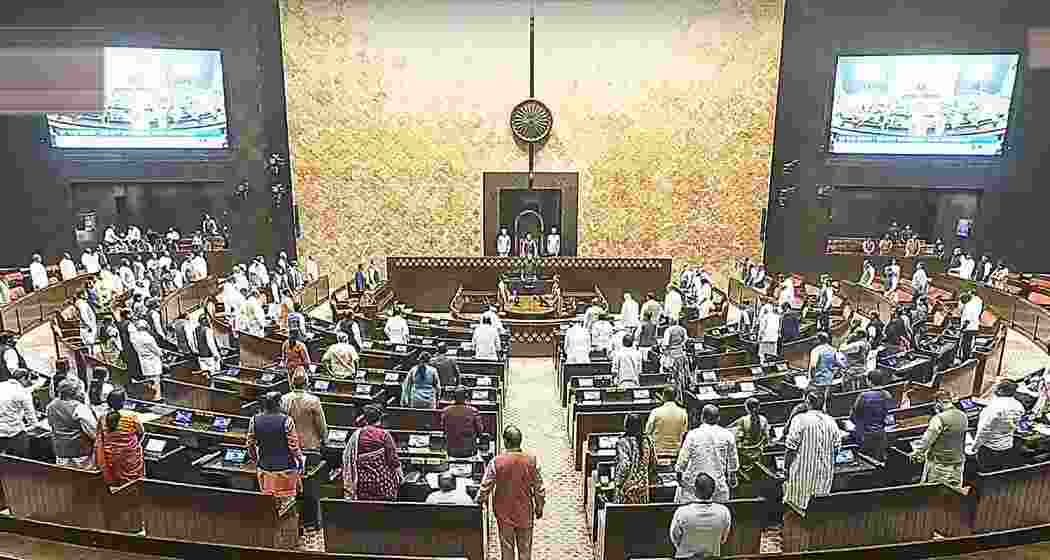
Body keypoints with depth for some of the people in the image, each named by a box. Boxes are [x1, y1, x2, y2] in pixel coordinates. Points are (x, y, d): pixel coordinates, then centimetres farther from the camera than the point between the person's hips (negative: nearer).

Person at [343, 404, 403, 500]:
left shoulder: (357, 434, 1)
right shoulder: (384, 435, -7)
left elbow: (347, 457, 2)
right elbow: (393, 458, -6)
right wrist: (400, 475, 9)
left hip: (362, 482, 3)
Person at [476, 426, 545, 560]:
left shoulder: (496, 462, -19)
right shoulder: (531, 460, -15)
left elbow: (485, 487, -12)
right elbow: (539, 487, -8)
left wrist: (479, 501, 9)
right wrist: (539, 507, 7)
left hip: (504, 513, -1)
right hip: (525, 512, 1)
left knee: (507, 548, 17)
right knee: (525, 548, 18)